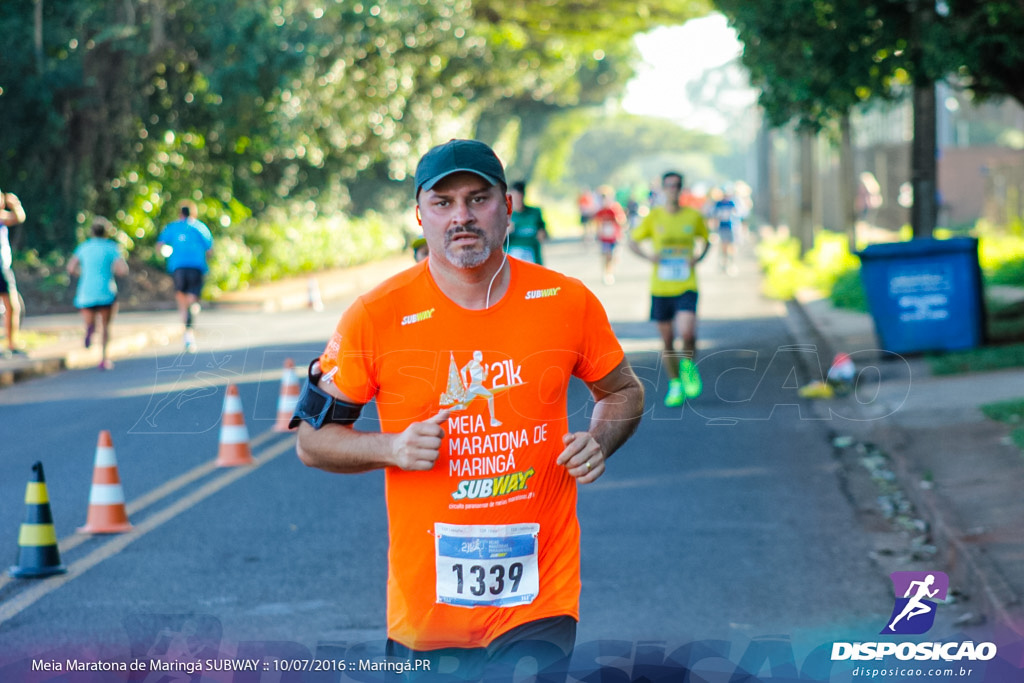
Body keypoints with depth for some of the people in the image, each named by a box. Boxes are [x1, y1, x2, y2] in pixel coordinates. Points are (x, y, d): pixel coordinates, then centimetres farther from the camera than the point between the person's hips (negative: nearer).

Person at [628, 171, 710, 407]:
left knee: (687, 332, -21)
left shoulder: (694, 216, 1)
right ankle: (675, 385, 23)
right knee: (667, 340, 6)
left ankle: (689, 365, 10)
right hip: (661, 288, 1)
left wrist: (698, 257, 0)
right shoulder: (653, 217, 0)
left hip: (686, 287, -1)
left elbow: (705, 240, 19)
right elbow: (632, 241, 10)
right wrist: (649, 257, -7)